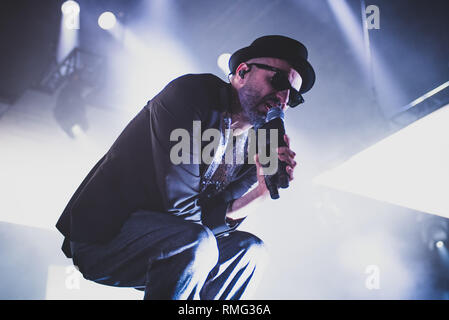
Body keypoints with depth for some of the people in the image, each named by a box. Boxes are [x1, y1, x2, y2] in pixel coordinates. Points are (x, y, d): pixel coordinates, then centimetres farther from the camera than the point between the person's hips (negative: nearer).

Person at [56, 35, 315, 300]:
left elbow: (213, 220, 1)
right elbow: (181, 207, -23)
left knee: (251, 249, 10)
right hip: (102, 236, -8)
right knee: (198, 245, -32)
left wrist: (261, 191, -13)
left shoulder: (251, 144, 7)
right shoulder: (189, 93, -17)